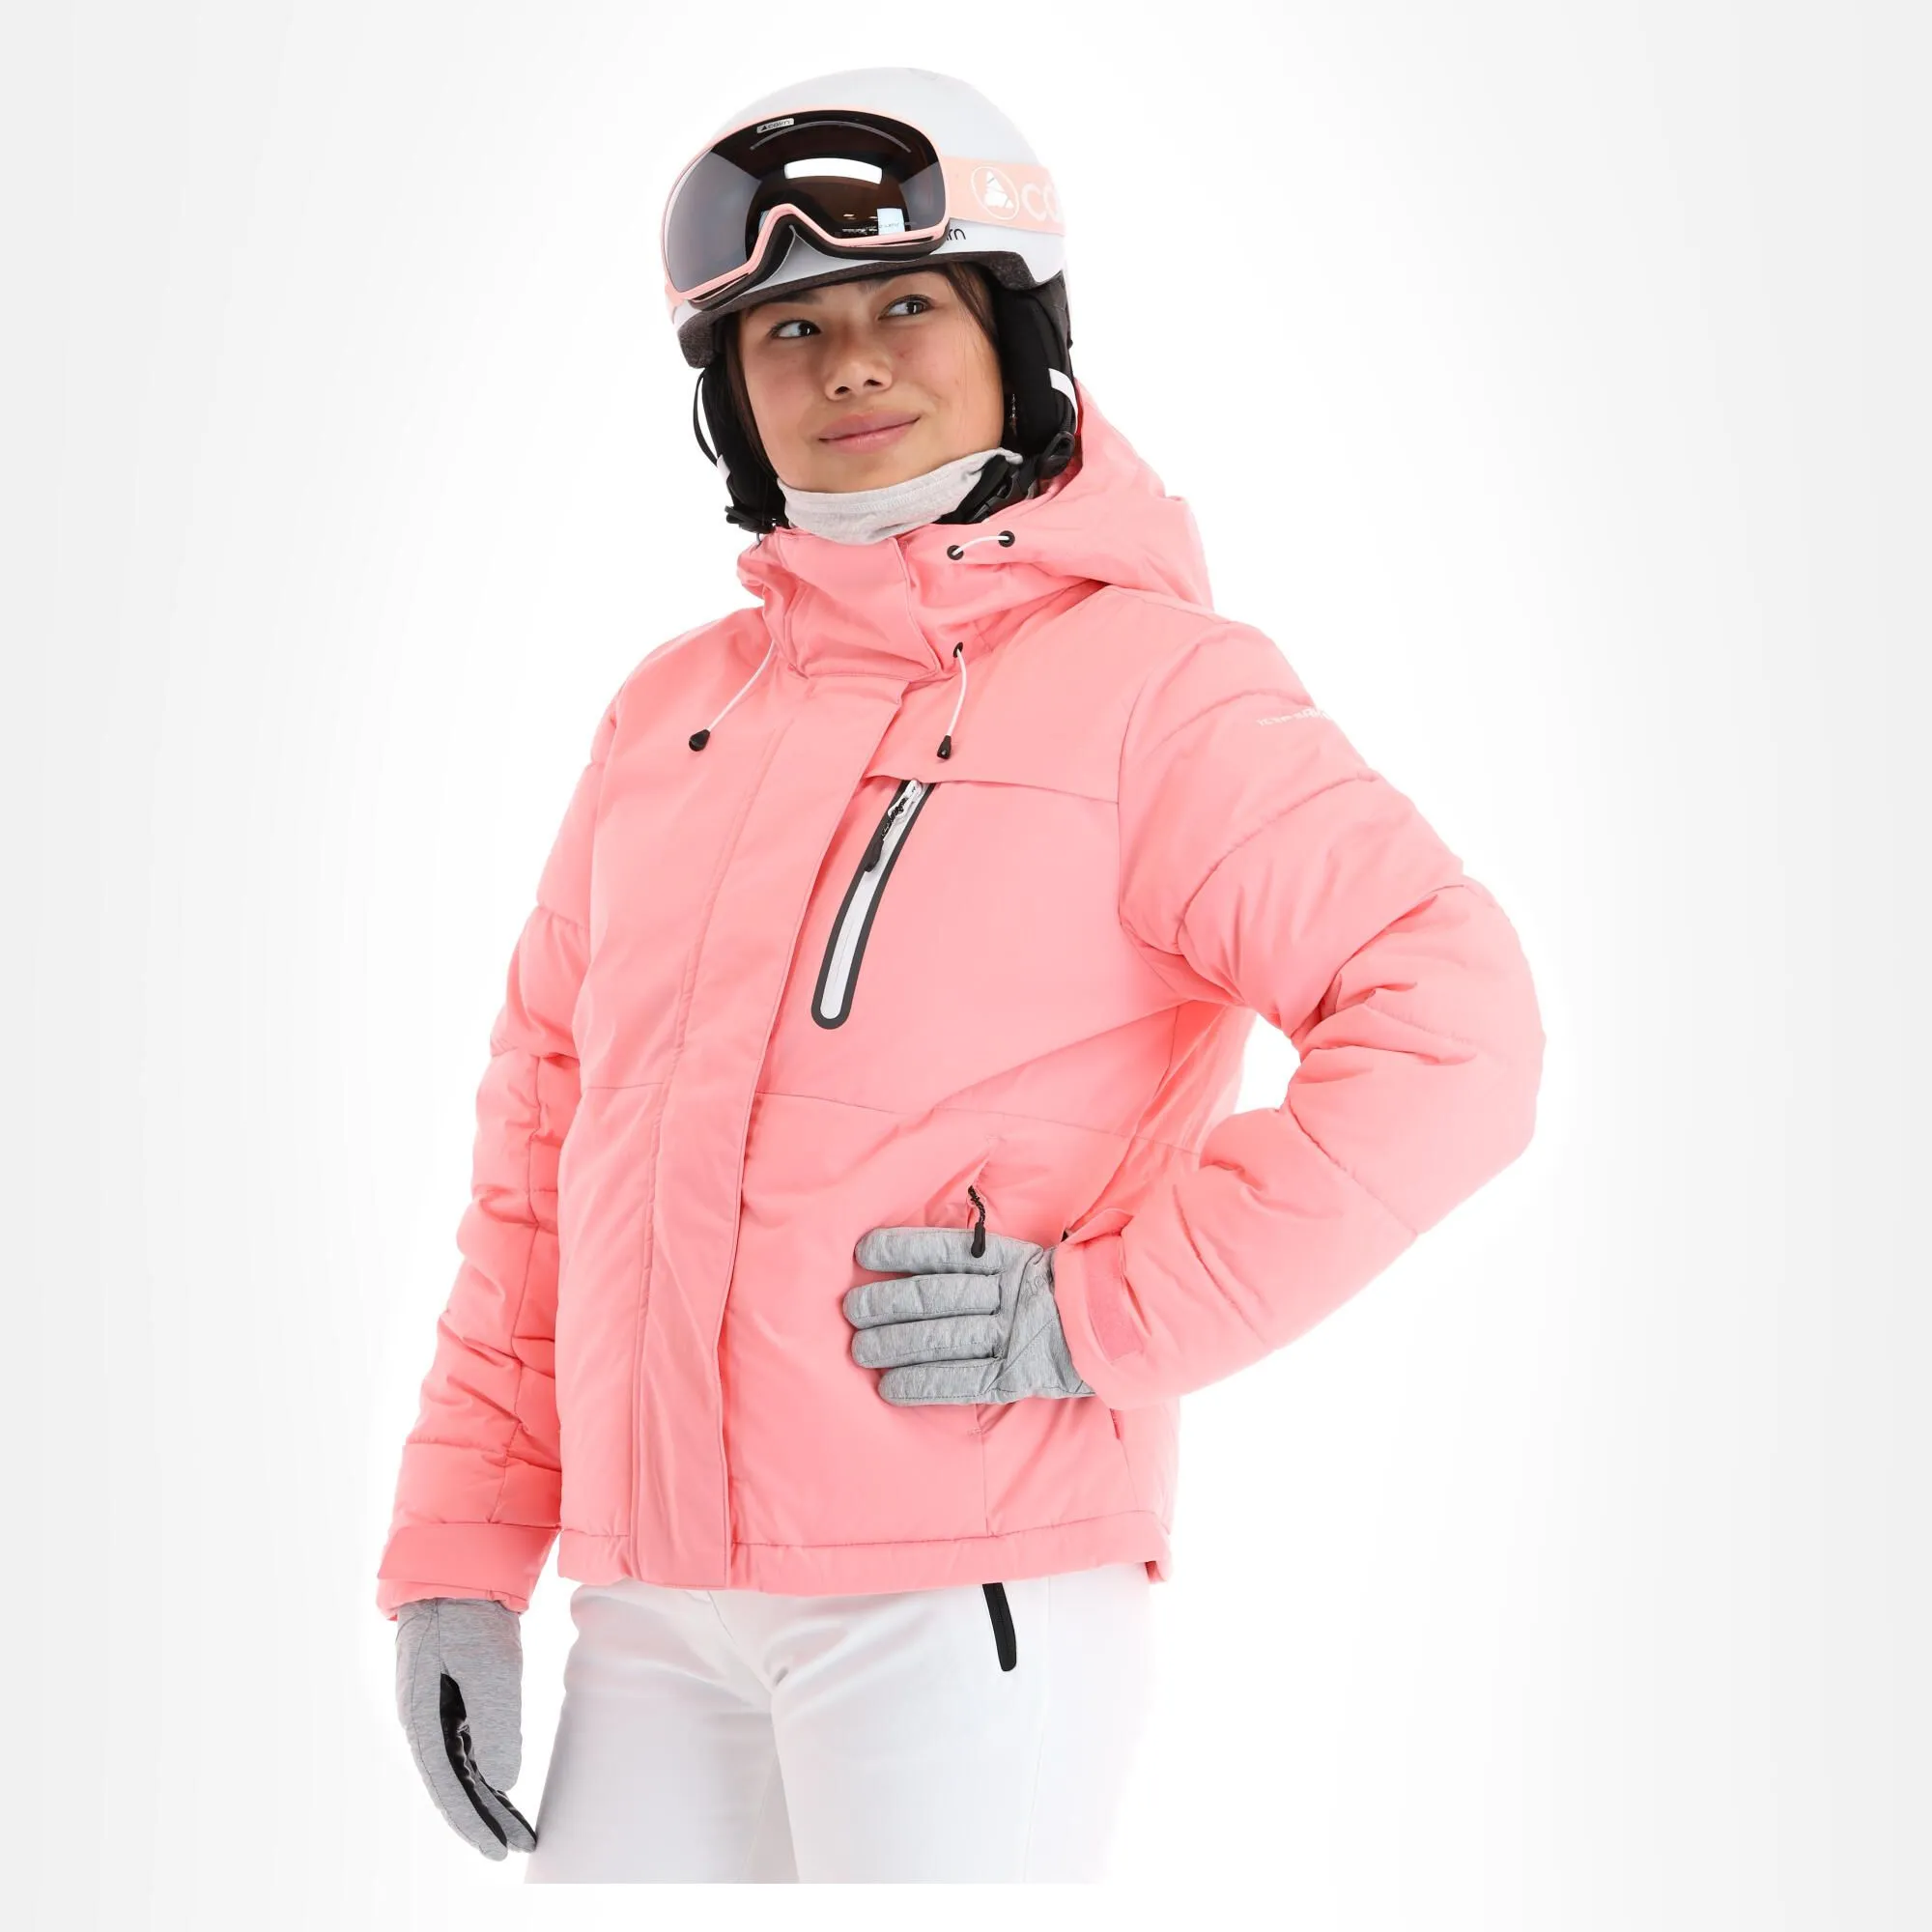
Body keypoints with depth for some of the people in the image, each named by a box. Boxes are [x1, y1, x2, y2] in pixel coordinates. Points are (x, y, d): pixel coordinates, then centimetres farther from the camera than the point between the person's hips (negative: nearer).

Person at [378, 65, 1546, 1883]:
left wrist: (1114, 1309, -16)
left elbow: (1450, 1028, -12)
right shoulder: (671, 710, 15)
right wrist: (459, 1555, 11)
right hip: (652, 1606, 6)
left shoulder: (1150, 679, -2)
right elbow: (542, 1144, 17)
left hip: (963, 1593, -5)